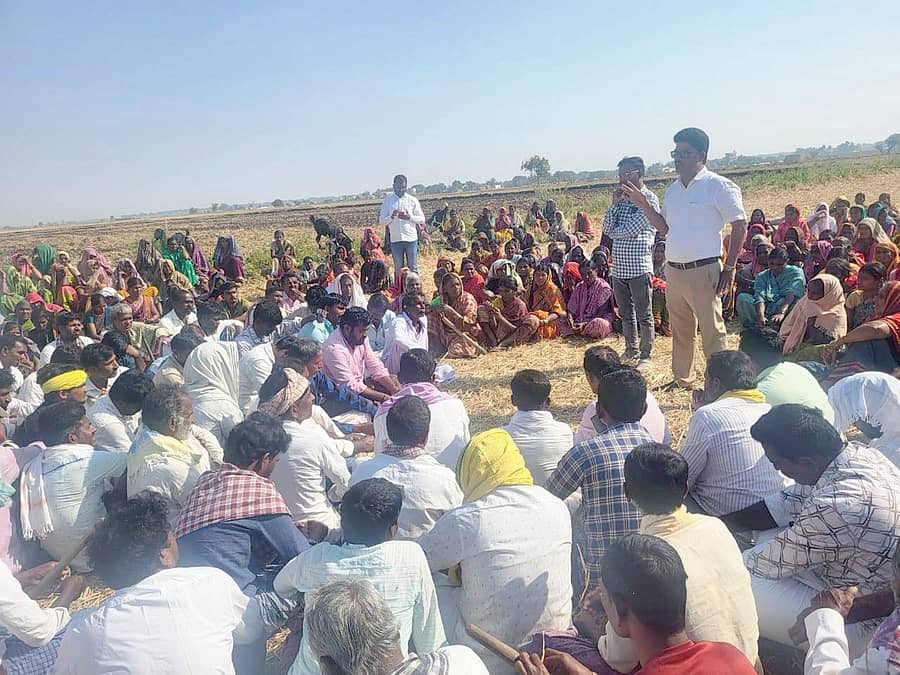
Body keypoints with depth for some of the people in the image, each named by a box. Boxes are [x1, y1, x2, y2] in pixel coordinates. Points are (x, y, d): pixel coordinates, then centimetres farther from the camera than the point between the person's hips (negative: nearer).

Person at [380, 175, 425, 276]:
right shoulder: (387, 200, 4)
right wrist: (391, 216, -16)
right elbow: (381, 222, 3)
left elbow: (422, 219, 3)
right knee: (398, 269, 6)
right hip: (395, 240, 1)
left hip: (411, 238, -1)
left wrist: (409, 217, -14)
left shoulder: (413, 200, 3)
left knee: (413, 268, 4)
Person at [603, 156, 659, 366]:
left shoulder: (649, 199, -8)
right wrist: (614, 204, 0)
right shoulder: (622, 200, 14)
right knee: (626, 314, 17)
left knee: (644, 315, 2)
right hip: (619, 268, 7)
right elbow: (607, 229, 7)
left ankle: (645, 355, 12)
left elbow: (631, 229, -16)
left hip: (639, 268, -7)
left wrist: (614, 233, 2)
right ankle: (631, 351, 29)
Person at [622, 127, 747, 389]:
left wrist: (729, 268, -10)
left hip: (703, 271, -7)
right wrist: (644, 205, 7)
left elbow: (740, 226, -7)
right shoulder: (673, 190, 14)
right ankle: (682, 380, 30)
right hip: (673, 271, 7)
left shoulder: (718, 186, -8)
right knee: (680, 331, 17)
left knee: (712, 332, -3)